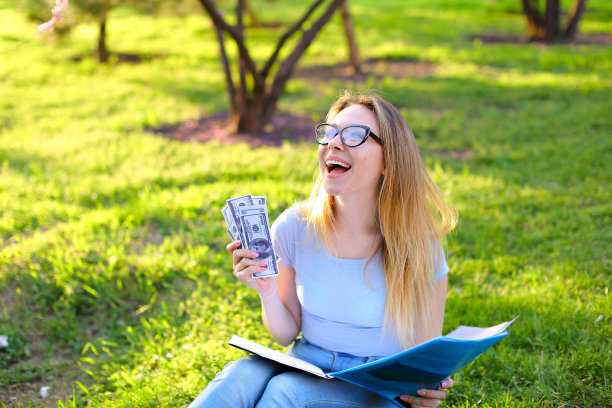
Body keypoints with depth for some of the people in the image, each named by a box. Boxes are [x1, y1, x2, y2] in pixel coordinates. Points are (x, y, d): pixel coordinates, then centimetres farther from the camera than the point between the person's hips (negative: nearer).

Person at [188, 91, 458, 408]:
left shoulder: (419, 250, -12)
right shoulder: (295, 228, -5)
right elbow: (286, 334, 5)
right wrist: (267, 292, -15)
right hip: (305, 368, 2)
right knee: (240, 375, -30)